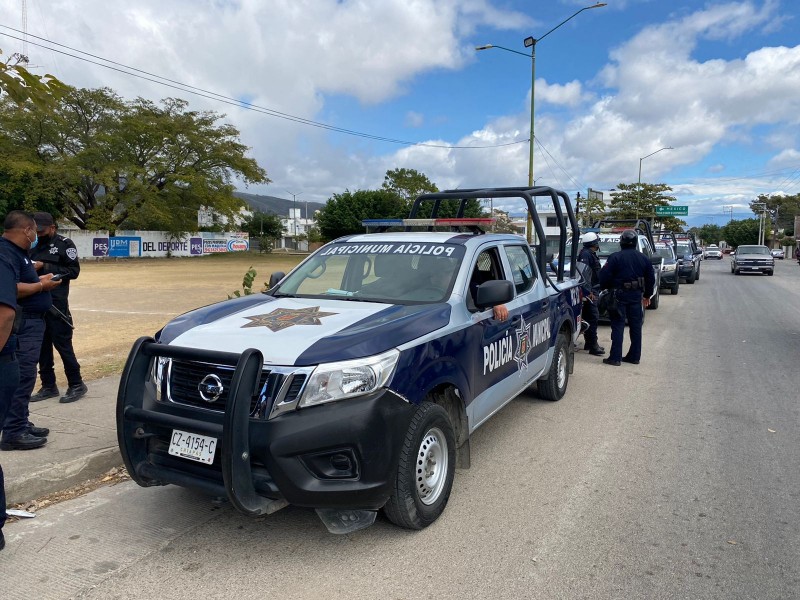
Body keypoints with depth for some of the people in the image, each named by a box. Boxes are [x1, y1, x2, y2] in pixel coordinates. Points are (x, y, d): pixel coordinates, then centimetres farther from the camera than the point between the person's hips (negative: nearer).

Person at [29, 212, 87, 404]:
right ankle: (48, 386, 19)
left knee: (62, 344, -4)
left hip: (56, 302, -6)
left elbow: (73, 271, -10)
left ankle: (76, 385, 6)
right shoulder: (34, 245, 15)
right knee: (41, 345, 9)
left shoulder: (64, 244, -2)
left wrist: (45, 267, -16)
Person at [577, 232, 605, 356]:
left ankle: (589, 343, 23)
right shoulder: (586, 254, -15)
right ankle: (592, 346, -10)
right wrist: (588, 291, -28)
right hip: (590, 292, -11)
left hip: (593, 291, 11)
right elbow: (584, 274, -24)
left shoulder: (591, 254, 19)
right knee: (593, 317, -11)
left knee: (591, 317, 15)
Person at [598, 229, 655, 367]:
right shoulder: (643, 258, 8)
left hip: (620, 295, -4)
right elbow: (651, 279, 13)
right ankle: (634, 356, 18)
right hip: (636, 296, 5)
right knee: (636, 327, 11)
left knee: (618, 326, -2)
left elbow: (605, 277, -13)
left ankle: (615, 357, -4)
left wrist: (605, 288, 4)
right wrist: (647, 295, 23)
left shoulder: (615, 257, -9)